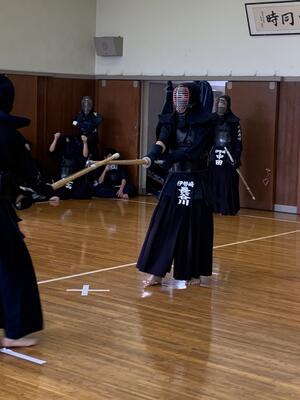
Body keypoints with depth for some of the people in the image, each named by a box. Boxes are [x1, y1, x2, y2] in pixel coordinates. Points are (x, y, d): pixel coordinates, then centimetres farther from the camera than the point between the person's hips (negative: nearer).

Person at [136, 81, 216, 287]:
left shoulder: (206, 122, -9)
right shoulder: (171, 120, 3)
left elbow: (194, 150, -19)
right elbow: (162, 141, -14)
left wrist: (168, 157, -24)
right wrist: (151, 156, -34)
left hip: (196, 181, -4)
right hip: (175, 179, 4)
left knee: (195, 228, 2)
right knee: (163, 225, -1)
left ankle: (194, 273, 16)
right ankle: (157, 273, 2)